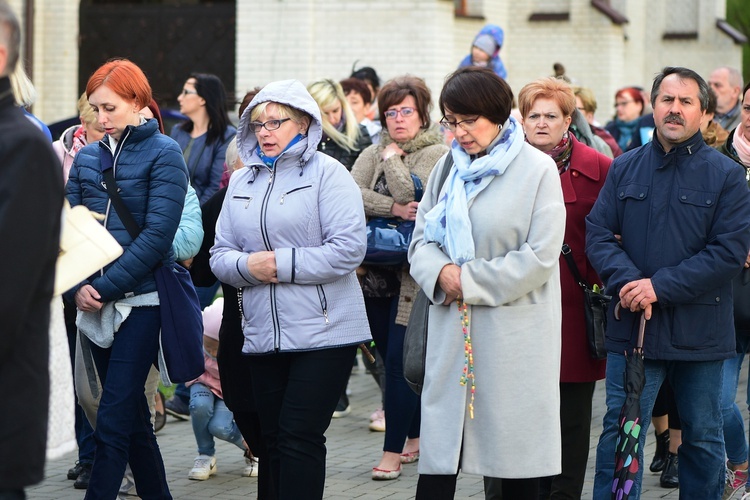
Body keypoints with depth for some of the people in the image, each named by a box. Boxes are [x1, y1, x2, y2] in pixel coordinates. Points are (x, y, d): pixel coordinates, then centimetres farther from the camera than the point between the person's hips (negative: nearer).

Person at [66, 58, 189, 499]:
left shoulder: (163, 154, -6)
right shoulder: (88, 157, 10)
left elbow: (157, 235, -13)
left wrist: (105, 287, -16)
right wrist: (78, 286, -9)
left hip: (142, 301, -6)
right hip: (97, 306, 6)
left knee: (113, 421, -11)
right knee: (133, 416, 13)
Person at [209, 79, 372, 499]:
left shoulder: (327, 173, -4)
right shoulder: (241, 181, 15)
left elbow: (349, 248, -14)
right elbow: (220, 255, 11)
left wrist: (282, 264, -15)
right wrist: (247, 266, -11)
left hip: (323, 333, -6)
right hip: (264, 335, 6)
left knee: (301, 437, -9)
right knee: (275, 439, 9)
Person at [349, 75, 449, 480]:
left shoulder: (435, 154, -4)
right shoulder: (373, 154, 12)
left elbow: (410, 196, -19)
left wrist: (393, 158, -6)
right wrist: (392, 209, -18)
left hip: (413, 275, -6)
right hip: (375, 272, 6)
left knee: (399, 360, -10)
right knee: (392, 359, 12)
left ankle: (394, 451, -7)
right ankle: (415, 437, 24)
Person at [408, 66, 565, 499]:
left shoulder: (538, 170, -6)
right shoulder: (448, 168, 11)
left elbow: (539, 256, -12)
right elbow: (422, 239, 12)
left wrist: (470, 282, -11)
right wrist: (441, 273, -10)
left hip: (514, 331, -4)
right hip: (452, 329, 4)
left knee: (518, 453, 3)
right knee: (440, 450, 1)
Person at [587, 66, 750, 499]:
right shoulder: (625, 169, 6)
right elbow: (598, 233, 1)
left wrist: (660, 287, -17)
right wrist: (627, 282, -18)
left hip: (700, 331, -1)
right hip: (632, 327, 1)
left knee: (703, 438, 12)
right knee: (620, 435, -1)